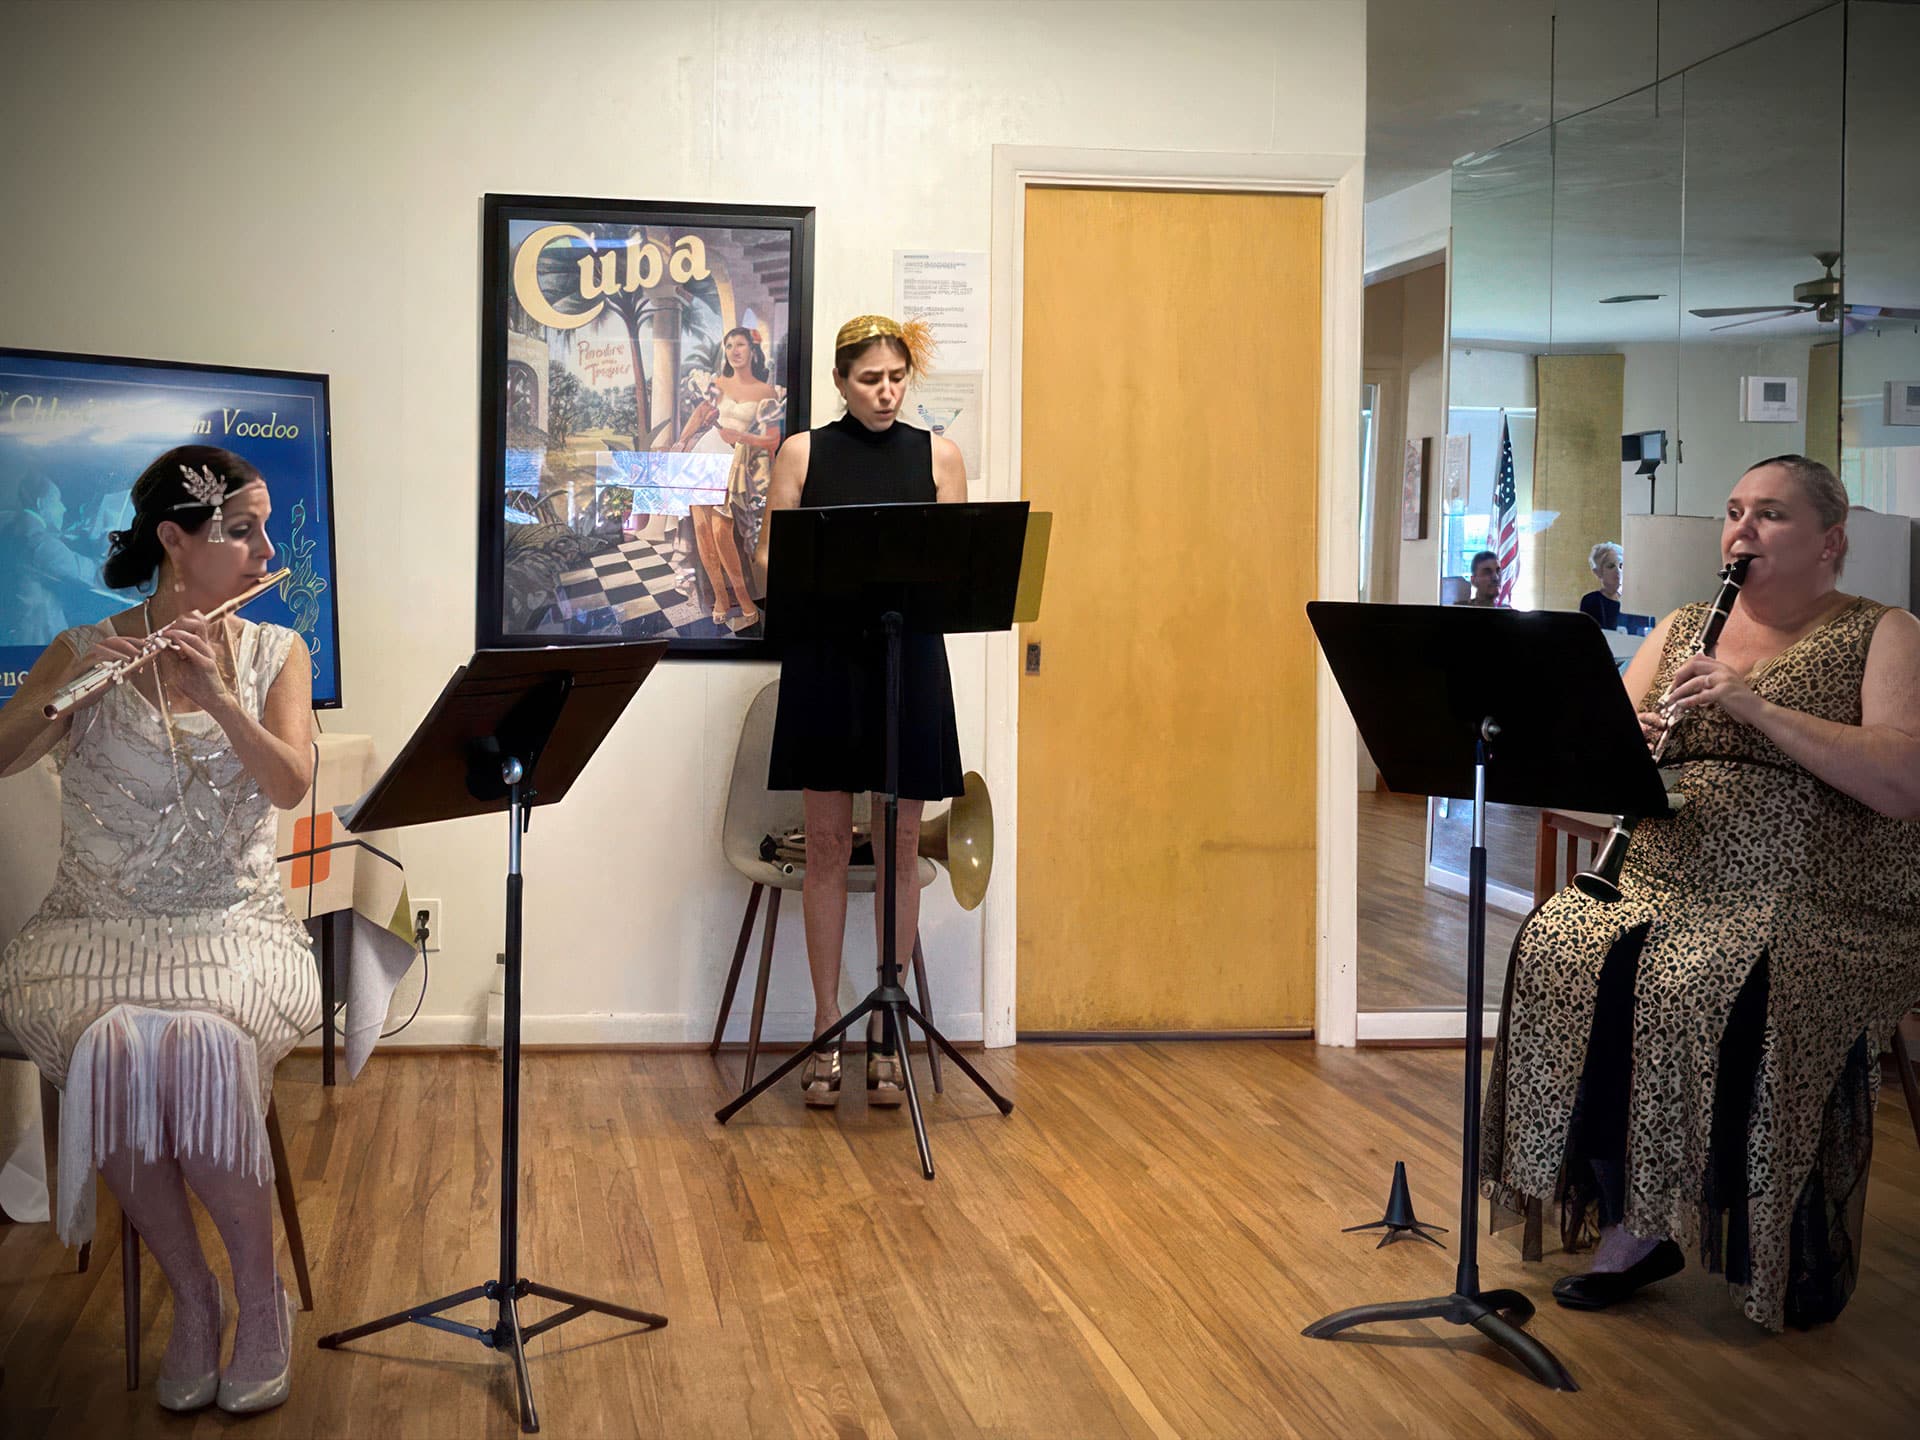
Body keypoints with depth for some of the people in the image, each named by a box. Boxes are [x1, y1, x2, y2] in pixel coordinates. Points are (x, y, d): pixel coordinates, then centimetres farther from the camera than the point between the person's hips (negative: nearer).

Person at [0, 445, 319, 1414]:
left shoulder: (275, 653, 7)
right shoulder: (83, 653, 2)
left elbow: (290, 784, -9)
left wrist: (218, 696, -24)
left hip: (233, 925, 0)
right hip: (98, 928, 0)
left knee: (206, 1050, -32)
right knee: (111, 1051, -32)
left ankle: (259, 1296, -10)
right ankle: (191, 1297, -10)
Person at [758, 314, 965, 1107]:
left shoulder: (937, 455, 7)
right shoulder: (803, 453, 5)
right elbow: (771, 560, 3)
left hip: (911, 661, 1)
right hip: (825, 660, -1)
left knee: (900, 847, 4)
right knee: (827, 844, 3)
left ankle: (887, 1029, 14)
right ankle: (827, 1029, 12)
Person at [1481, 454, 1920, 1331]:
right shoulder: (1681, 630, 17)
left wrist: (1755, 706, -19)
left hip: (1823, 907, -5)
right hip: (1668, 888, 5)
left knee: (1732, 992, -34)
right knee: (1565, 949, -23)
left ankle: (1790, 1251, -14)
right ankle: (1633, 1223, -14)